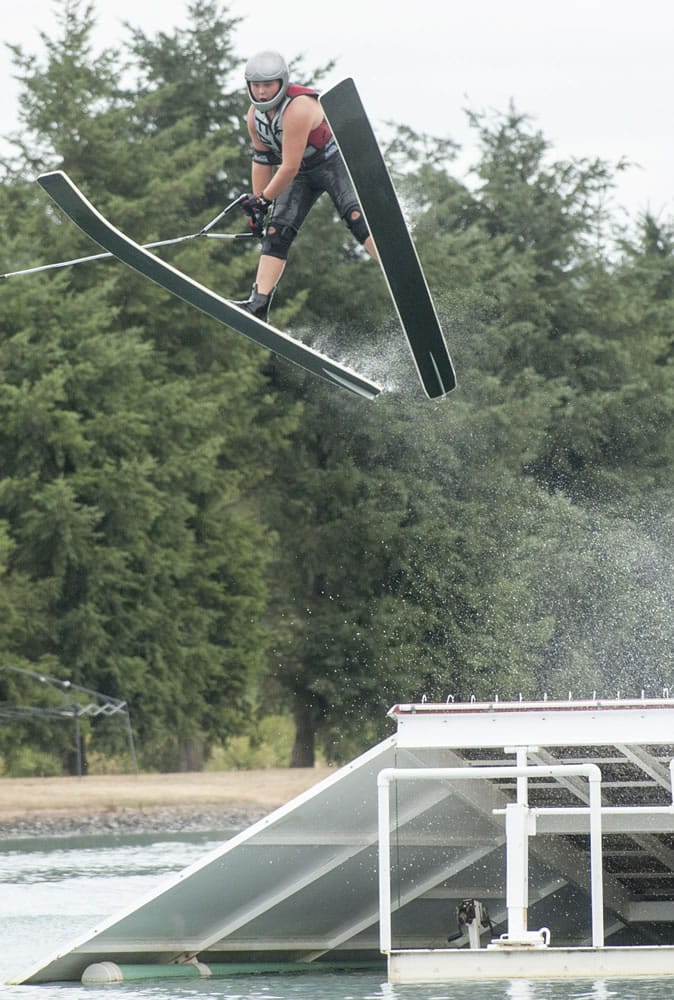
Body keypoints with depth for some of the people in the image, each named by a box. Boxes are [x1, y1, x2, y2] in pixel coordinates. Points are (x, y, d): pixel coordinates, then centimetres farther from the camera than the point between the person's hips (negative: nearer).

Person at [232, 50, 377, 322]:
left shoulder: (298, 109, -33)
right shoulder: (255, 115, -7)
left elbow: (289, 167, -30)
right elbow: (263, 161, 5)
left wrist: (263, 199, -19)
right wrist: (257, 206, 4)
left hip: (334, 160, -7)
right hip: (300, 174, 7)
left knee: (355, 215, -28)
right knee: (276, 233, -4)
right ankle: (259, 304, -6)